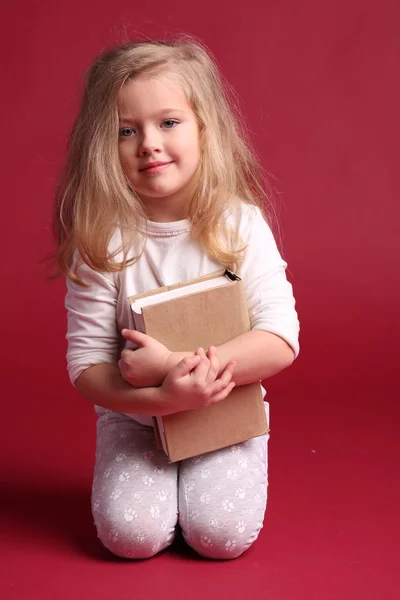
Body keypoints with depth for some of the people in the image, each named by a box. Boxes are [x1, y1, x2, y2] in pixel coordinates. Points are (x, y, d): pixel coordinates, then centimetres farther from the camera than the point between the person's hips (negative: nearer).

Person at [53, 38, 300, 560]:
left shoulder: (240, 225, -13)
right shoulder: (101, 241, -14)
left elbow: (281, 341, -19)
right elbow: (85, 365, -12)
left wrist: (173, 363, -29)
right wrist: (163, 397, -30)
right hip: (135, 418, 1)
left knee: (222, 533, -17)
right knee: (130, 533, -17)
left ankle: (206, 472, 15)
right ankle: (151, 473, 15)